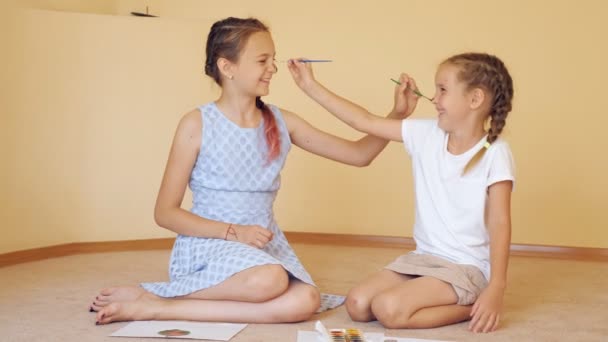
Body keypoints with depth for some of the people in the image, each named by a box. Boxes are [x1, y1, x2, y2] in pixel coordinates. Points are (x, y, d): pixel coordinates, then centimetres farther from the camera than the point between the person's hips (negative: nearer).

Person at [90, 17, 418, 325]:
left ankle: (154, 309, -17)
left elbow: (359, 154, 10)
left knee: (304, 301, -28)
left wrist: (398, 114, -6)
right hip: (207, 244, -5)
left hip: (264, 245, 6)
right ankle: (149, 295, -15)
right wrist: (232, 232, -18)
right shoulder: (196, 124, -6)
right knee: (268, 281, -38)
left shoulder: (281, 122, 7)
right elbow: (165, 212, -6)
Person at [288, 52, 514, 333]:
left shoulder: (494, 153, -14)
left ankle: (472, 307, -4)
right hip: (423, 257, 7)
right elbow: (364, 121, 3)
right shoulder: (426, 134, 1)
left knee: (388, 309, -24)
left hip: (466, 267, -7)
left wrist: (496, 289, -21)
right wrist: (311, 86, 2)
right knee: (357, 305, -5)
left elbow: (499, 223, -15)